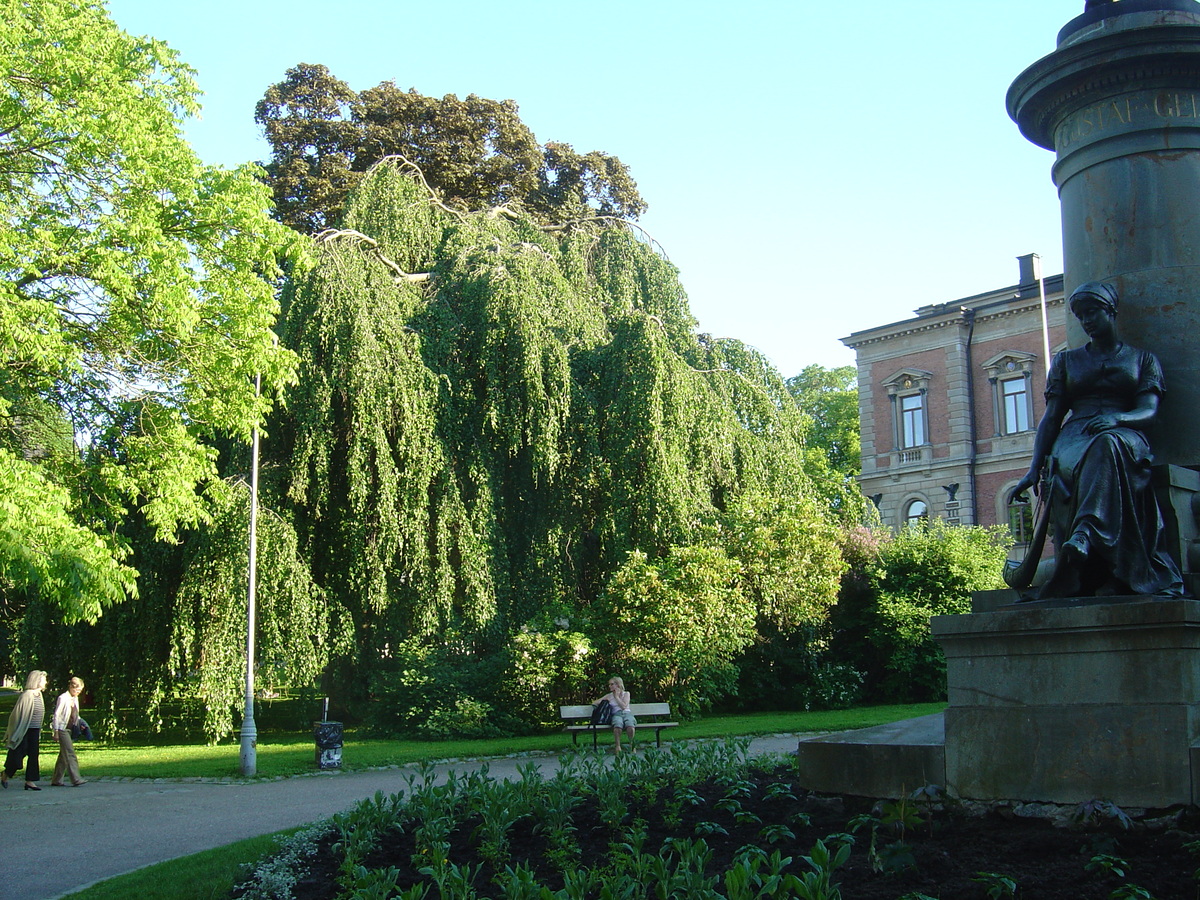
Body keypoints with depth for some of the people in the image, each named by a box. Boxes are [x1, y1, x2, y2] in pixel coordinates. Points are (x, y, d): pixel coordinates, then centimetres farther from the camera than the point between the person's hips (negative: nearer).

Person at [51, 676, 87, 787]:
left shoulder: (75, 699, 15)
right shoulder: (63, 698, -10)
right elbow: (56, 715, -11)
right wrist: (56, 732, -14)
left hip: (71, 730, 8)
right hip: (63, 729, -8)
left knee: (64, 756, 9)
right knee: (70, 754, -13)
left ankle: (56, 780, 13)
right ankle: (76, 779, -17)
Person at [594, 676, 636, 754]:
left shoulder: (626, 694, 17)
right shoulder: (609, 696, 23)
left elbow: (624, 706, 0)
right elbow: (594, 703, 23)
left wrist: (616, 696, 7)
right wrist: (604, 701, 8)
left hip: (626, 713, 0)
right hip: (616, 714, 0)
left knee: (630, 726, -40)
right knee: (617, 725, -41)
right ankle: (618, 746, -31)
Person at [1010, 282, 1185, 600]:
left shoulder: (1143, 359, 20)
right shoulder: (1066, 361, 24)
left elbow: (1148, 412, 4)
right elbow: (1051, 418, 14)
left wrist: (1115, 419, -21)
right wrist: (1035, 467, -2)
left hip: (1126, 439, -1)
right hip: (1073, 439, 1)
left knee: (1106, 444, -41)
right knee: (1071, 469, -39)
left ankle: (1085, 533, -62)